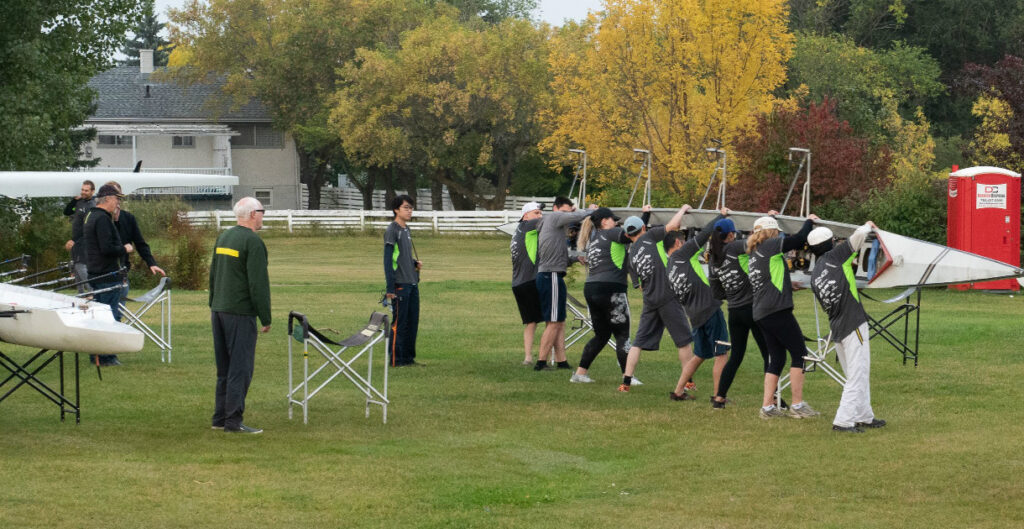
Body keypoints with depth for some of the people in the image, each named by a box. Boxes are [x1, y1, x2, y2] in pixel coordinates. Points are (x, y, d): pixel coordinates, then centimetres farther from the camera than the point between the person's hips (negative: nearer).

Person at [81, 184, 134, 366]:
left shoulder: (89, 216, 15)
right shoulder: (103, 219, -18)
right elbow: (107, 248, -25)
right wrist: (125, 249, -8)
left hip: (94, 274, 10)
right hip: (108, 274, -10)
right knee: (110, 316, -6)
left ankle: (95, 355, 19)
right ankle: (106, 356, -6)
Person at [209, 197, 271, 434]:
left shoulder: (223, 237, 13)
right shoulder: (253, 242, -14)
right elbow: (258, 284, -16)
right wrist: (266, 319, -11)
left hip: (219, 310, 9)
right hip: (240, 313, -8)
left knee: (224, 368, 15)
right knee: (240, 368, -5)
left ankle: (220, 417, 18)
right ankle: (233, 421, -7)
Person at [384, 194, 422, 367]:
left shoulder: (406, 230, 16)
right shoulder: (392, 230, -10)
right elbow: (388, 259, -14)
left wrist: (415, 263, 6)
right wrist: (390, 288, -17)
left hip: (412, 283, 8)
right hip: (400, 285, -8)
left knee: (412, 322, 11)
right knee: (399, 322, -5)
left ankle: (408, 357, 18)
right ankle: (396, 360, 0)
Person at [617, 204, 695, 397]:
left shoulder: (632, 255, 12)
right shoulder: (649, 237, -3)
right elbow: (673, 225, -12)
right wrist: (683, 209, 5)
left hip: (649, 301, 5)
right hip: (668, 296, -5)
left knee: (639, 342, 10)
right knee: (684, 341, 4)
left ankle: (626, 382, 1)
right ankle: (684, 386, 2)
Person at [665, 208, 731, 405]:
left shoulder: (668, 270, 14)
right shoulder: (683, 253, -6)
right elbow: (704, 234, -10)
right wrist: (722, 215, 2)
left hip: (695, 315, 8)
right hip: (710, 309, -8)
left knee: (699, 355, 22)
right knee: (722, 354, -2)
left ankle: (678, 391, 21)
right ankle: (717, 397, -3)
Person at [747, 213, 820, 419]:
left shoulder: (754, 253, 19)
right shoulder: (770, 245, -5)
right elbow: (800, 239, -6)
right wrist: (809, 221, 9)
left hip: (761, 313, 9)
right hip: (777, 310, -9)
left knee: (777, 358, 12)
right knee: (799, 353, -3)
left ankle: (767, 406, 7)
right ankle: (798, 405, -5)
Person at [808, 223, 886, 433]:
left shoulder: (814, 275, 11)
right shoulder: (834, 257, -6)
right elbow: (858, 236, -13)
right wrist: (868, 226, 10)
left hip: (836, 328, 7)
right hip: (853, 325, -7)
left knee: (855, 376, 18)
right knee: (858, 375, -6)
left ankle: (864, 417, 25)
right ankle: (843, 421, -12)